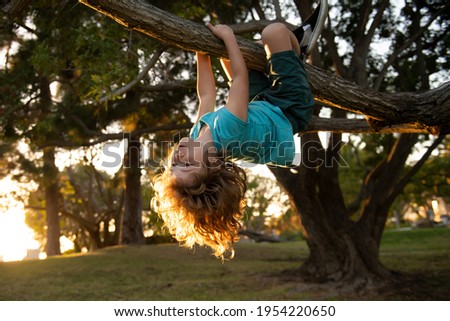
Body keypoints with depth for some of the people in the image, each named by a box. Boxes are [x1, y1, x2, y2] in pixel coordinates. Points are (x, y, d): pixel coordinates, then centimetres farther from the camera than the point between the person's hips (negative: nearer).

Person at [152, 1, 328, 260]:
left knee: (226, 50, 15)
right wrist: (228, 36, -21)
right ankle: (300, 44, 22)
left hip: (259, 104, 6)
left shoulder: (197, 135, -26)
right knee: (274, 32, -17)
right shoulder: (226, 131, -45)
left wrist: (203, 51, -1)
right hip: (287, 109, -6)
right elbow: (240, 76, -33)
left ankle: (299, 40, 35)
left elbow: (206, 96, -10)